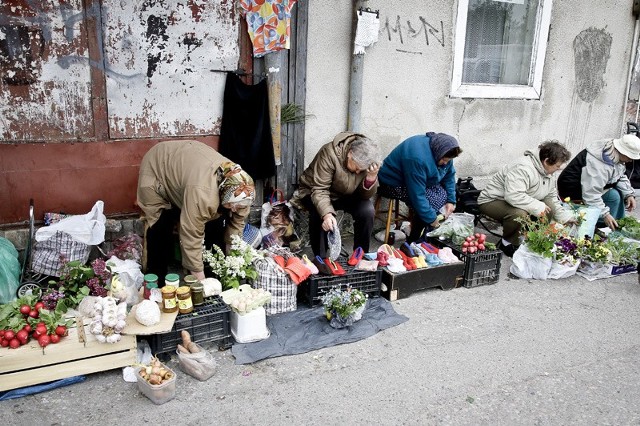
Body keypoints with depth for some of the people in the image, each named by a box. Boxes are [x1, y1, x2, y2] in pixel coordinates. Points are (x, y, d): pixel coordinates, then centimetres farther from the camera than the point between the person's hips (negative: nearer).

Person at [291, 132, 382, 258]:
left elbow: (365, 195, -15)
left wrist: (372, 177, -35)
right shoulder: (330, 153, -32)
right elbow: (319, 190, -34)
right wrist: (327, 214, -50)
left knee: (367, 210, -23)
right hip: (313, 192, -3)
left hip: (345, 194, 4)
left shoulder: (367, 160, -18)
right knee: (319, 214, -35)